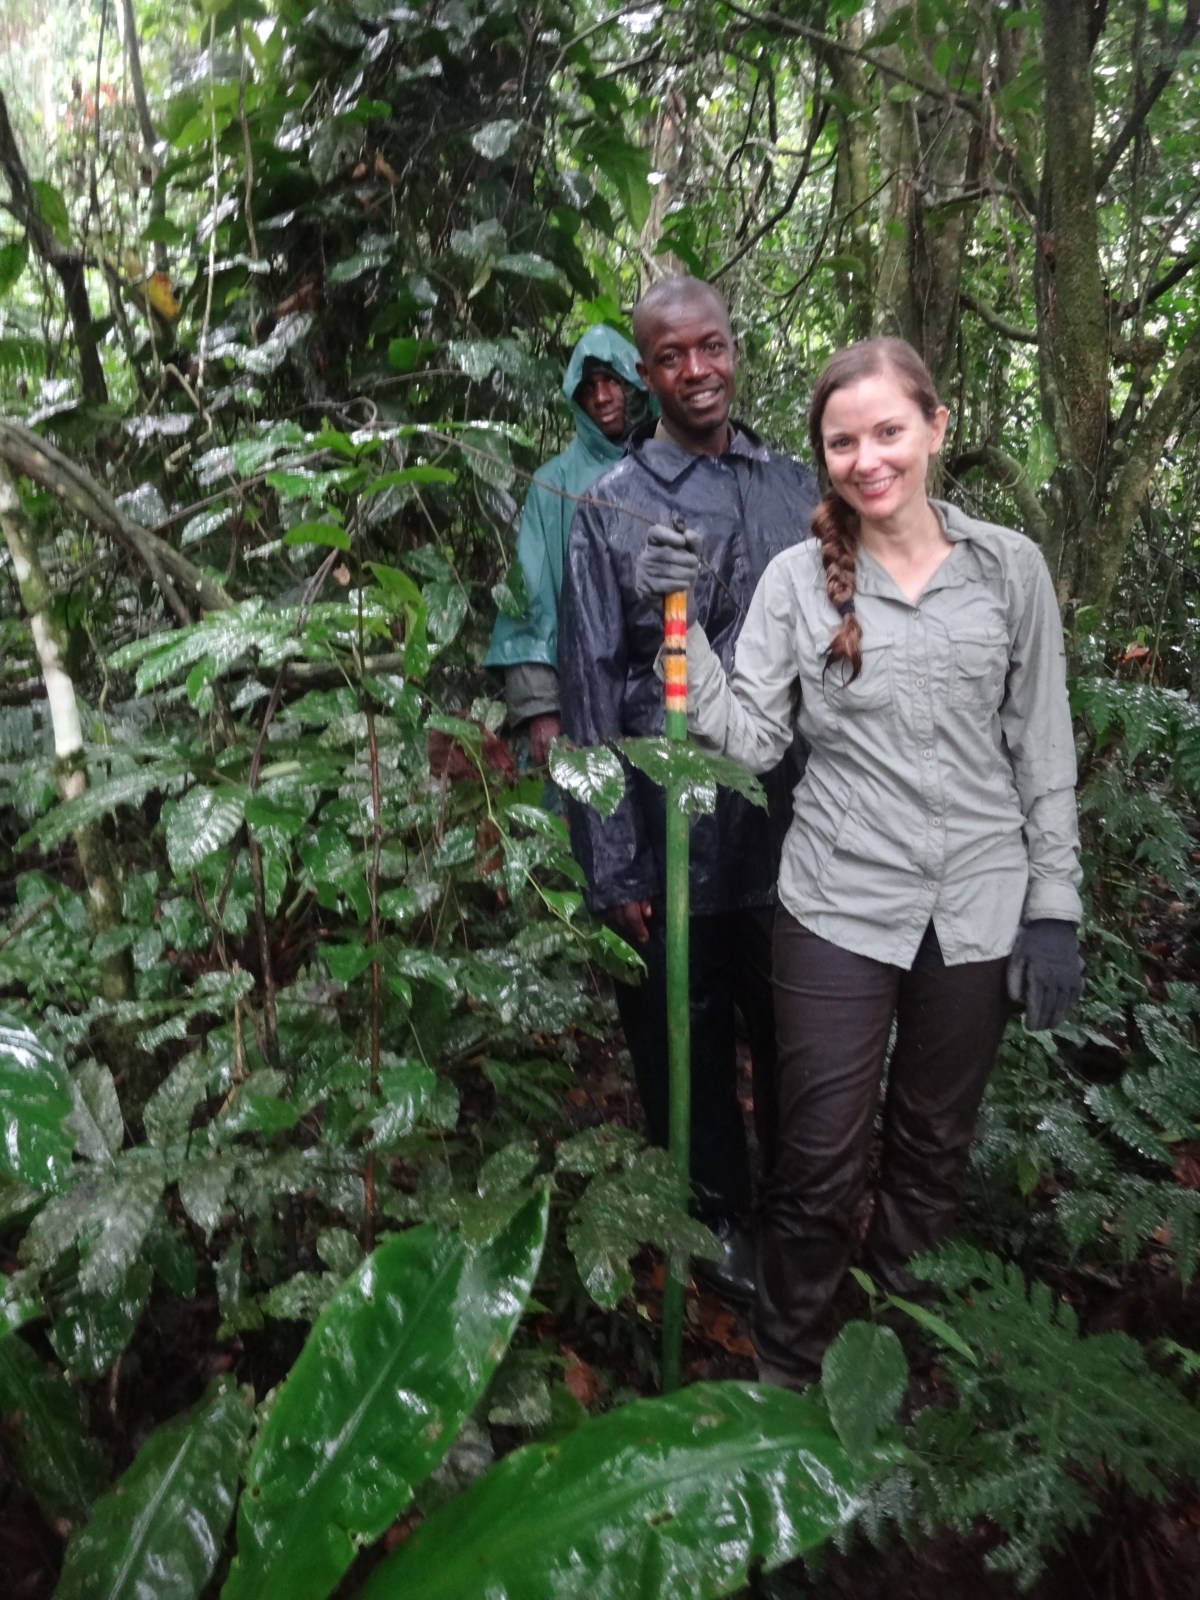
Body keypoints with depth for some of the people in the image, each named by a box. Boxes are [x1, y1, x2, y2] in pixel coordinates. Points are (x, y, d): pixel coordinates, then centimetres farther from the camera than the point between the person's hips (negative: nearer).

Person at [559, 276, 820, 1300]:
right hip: (676, 845, -3)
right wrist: (613, 869, -8)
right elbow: (592, 696, -5)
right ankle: (721, 1225, 38)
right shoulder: (610, 510, -3)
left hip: (796, 830, 3)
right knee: (690, 1057, 14)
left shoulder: (798, 489, 7)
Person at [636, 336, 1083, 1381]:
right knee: (820, 1160, 6)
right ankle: (787, 1373, 29)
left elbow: (1043, 747, 3)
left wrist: (1054, 905, 0)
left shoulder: (1009, 567, 0)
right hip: (839, 906, -1)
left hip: (980, 908, 2)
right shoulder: (798, 578, -2)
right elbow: (752, 739, -7)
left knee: (934, 1147, 18)